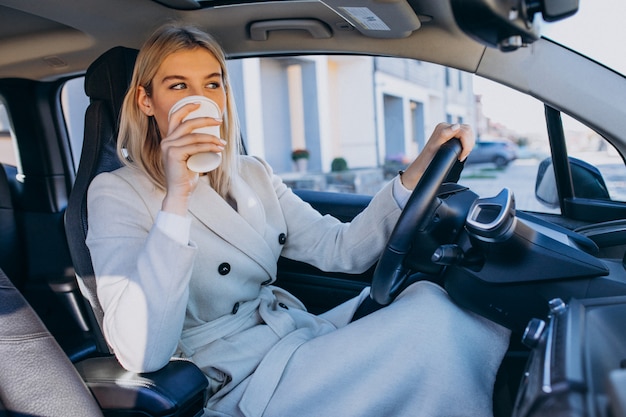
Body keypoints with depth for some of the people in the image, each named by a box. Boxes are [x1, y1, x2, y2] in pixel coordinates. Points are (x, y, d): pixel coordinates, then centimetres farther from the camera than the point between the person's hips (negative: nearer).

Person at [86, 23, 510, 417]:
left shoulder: (253, 174, 9)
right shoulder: (117, 193, -9)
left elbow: (340, 249, 2)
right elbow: (142, 354, -21)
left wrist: (419, 170, -10)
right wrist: (176, 198, -28)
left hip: (303, 335, 6)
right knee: (431, 319, -23)